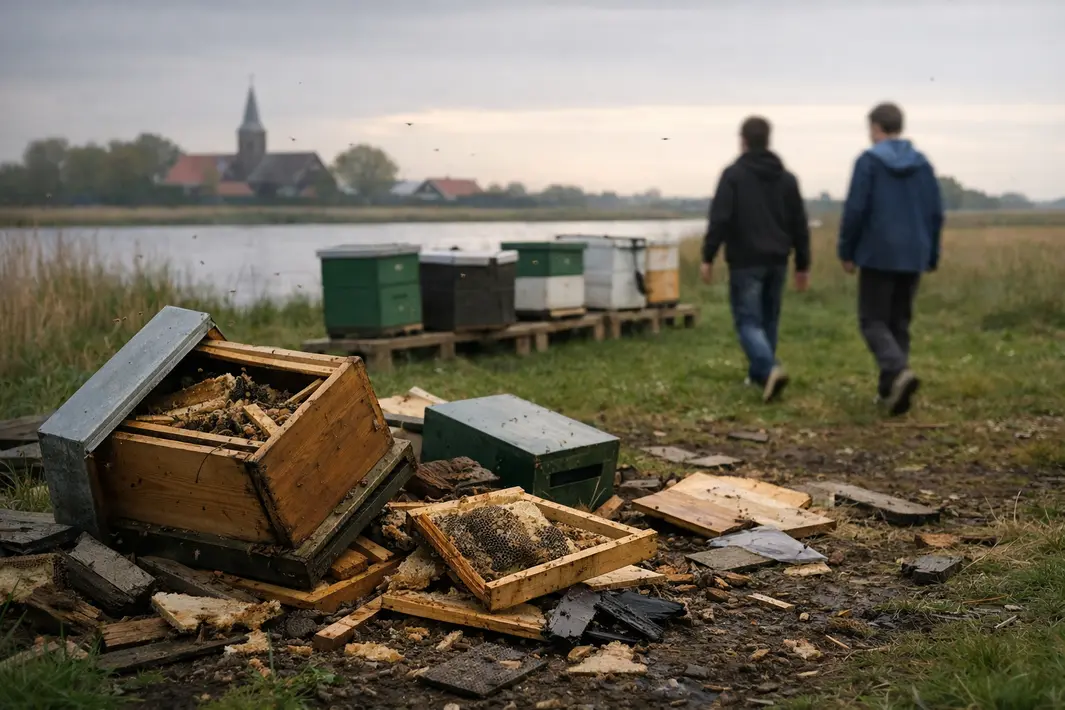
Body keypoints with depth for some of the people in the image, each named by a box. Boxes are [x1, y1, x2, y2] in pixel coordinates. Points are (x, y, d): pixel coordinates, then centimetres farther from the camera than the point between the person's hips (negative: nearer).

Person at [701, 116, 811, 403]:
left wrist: (708, 257, -8)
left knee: (748, 321, -4)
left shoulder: (733, 174, -7)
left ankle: (770, 370, -24)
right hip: (776, 261, 5)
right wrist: (802, 264, 16)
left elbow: (719, 219, -14)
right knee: (768, 319, 17)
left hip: (746, 261, -5)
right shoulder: (787, 178, 10)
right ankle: (759, 373, 25)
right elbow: (800, 226, 11)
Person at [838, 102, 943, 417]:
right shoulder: (922, 163, 7)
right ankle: (890, 389, 11)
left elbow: (855, 210, -10)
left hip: (878, 255, -5)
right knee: (899, 322, 13)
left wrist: (847, 251, 0)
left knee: (873, 321, 2)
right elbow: (935, 213, 8)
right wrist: (931, 255, 16)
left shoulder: (869, 161, -7)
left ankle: (899, 371, -22)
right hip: (913, 257, 5)